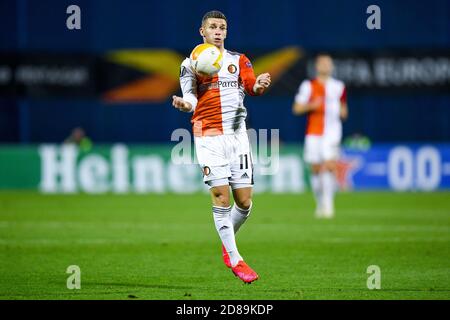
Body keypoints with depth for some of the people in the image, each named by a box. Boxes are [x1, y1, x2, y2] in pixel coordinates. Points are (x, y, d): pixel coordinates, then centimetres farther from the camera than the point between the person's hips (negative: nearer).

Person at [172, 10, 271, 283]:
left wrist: (260, 85, -28)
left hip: (237, 135, 3)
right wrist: (185, 104, -30)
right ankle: (235, 260, -1)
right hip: (209, 137, -3)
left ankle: (228, 244, 27)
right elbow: (191, 98, -6)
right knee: (221, 199, -9)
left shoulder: (238, 60, 12)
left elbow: (251, 86, -4)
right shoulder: (191, 64, 5)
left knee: (245, 203, 0)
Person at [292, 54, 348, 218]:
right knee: (316, 169, 4)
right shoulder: (308, 86, 3)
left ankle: (328, 203, -17)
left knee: (330, 166, -16)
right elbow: (296, 108, 1)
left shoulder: (338, 86, 10)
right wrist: (312, 105, -16)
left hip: (332, 132, 0)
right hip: (313, 132, 0)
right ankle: (320, 203, 20)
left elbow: (343, 106, 24)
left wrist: (343, 111, 2)